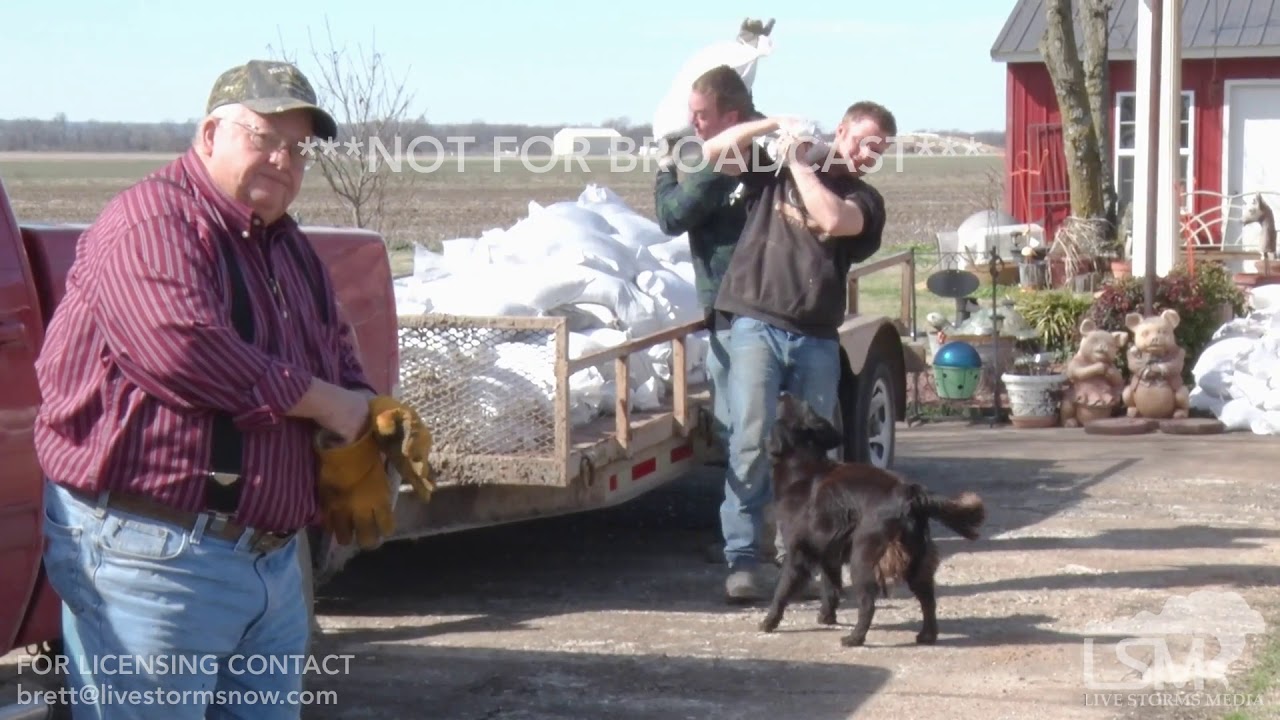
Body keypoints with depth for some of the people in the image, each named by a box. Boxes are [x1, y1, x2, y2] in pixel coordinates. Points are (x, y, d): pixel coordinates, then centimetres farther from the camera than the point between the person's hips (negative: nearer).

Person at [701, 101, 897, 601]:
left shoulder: (864, 199, 12)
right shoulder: (773, 170, 13)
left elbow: (833, 219, -10)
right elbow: (714, 152, 2)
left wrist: (800, 163, -2)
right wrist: (772, 125, -4)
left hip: (817, 338, 2)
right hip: (757, 325, -2)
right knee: (752, 441, -14)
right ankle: (743, 559, -14)